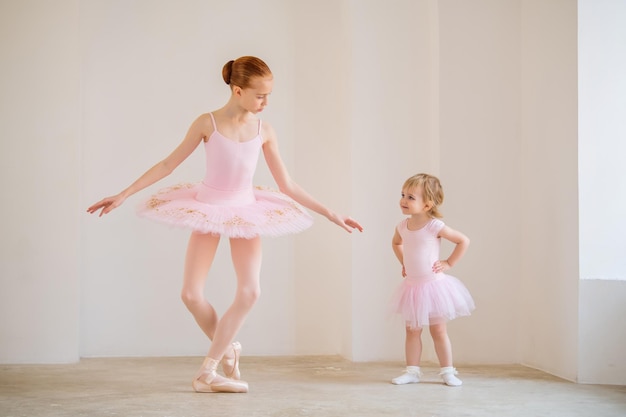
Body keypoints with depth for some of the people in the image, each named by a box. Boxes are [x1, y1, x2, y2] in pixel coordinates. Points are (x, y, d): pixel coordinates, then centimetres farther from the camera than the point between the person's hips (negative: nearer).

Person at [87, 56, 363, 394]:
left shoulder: (264, 131, -6)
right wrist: (123, 195, -9)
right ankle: (228, 348, 18)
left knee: (249, 292, -16)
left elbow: (287, 186, 1)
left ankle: (207, 371, -5)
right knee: (191, 294, -9)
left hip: (245, 213, 2)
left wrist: (331, 214, -1)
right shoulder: (208, 123, -13)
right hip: (207, 210, -1)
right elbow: (168, 164, -6)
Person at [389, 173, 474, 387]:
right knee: (412, 331, 8)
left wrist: (449, 263, -11)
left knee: (438, 331, 3)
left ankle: (447, 372, 12)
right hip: (412, 287, 5)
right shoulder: (402, 226, 0)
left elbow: (463, 241, -10)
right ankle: (412, 371, 14)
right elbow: (396, 243, 24)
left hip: (433, 285, -5)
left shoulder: (435, 226, -17)